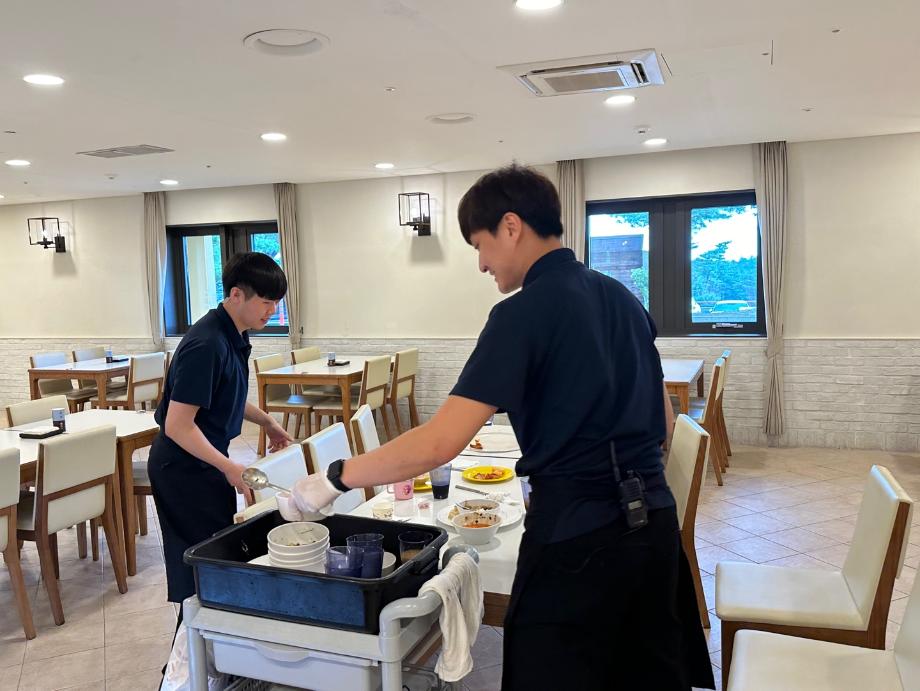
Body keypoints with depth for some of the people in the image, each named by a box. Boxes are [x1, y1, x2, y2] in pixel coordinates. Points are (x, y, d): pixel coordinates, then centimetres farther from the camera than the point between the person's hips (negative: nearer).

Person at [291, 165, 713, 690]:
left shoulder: (525, 313, -15)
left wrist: (335, 479, -12)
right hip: (656, 523, 8)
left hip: (577, 535, -8)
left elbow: (440, 443, -22)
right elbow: (663, 419, 14)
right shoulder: (622, 296, 8)